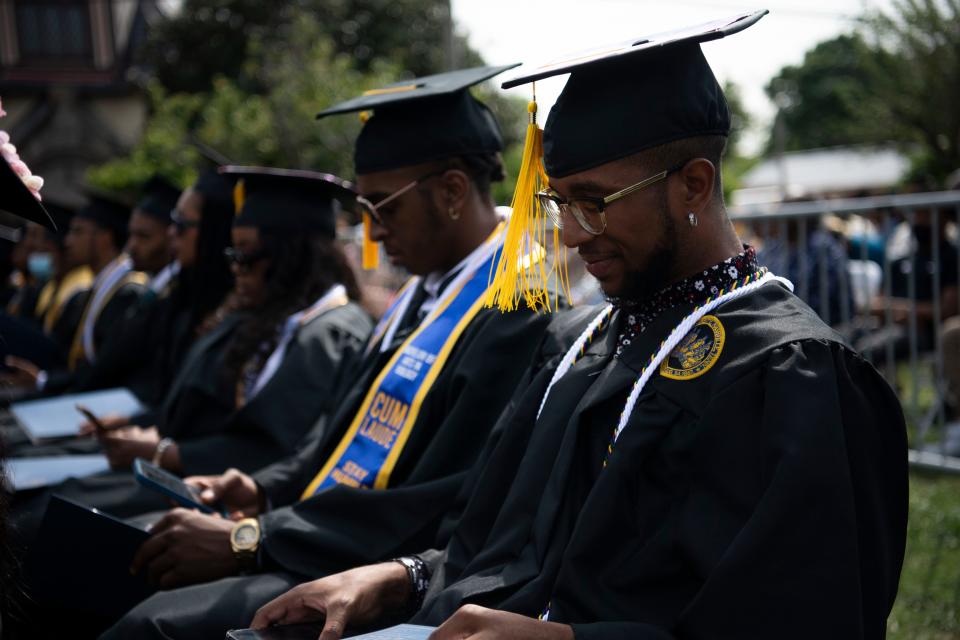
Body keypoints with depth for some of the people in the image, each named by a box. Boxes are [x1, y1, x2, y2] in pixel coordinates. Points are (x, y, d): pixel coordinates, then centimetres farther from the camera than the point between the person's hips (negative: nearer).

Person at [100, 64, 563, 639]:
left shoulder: (516, 317, -18)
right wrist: (265, 491, 4)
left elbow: (434, 515, -22)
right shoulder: (426, 293, 12)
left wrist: (248, 541, -18)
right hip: (324, 542, 9)